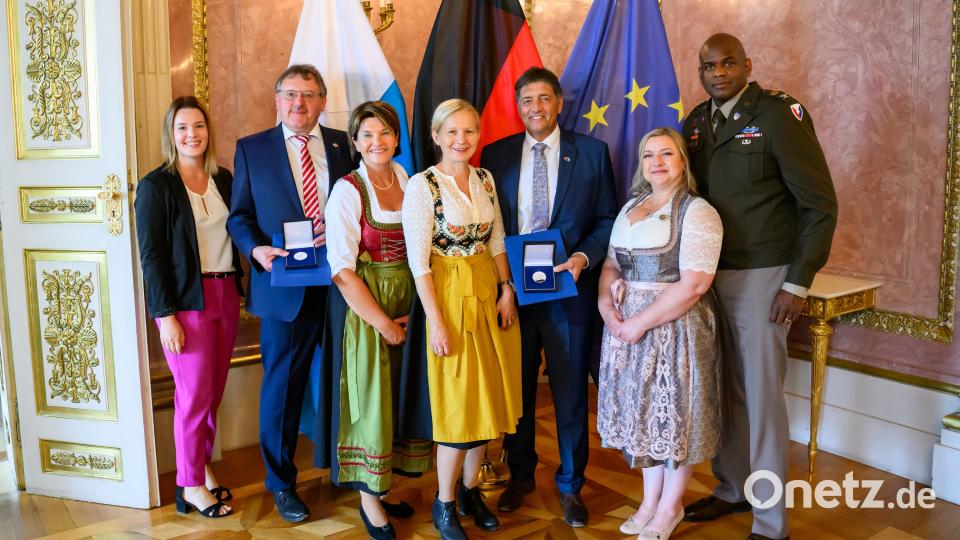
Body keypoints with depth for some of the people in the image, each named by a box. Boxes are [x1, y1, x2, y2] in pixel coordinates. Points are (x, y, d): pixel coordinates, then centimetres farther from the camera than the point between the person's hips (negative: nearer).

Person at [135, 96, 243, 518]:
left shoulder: (223, 178, 10)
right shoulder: (156, 185, -6)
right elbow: (151, 255, -8)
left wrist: (241, 289, 6)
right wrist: (165, 315, -13)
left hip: (226, 294, 5)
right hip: (185, 301, -5)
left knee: (214, 391, 10)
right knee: (195, 393, 1)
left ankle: (203, 464, 28)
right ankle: (190, 486, 16)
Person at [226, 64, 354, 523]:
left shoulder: (342, 144, 8)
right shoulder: (251, 149, 5)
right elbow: (240, 215, 5)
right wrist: (256, 248, -13)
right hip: (284, 284, -1)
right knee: (282, 383, 8)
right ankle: (281, 482, 25)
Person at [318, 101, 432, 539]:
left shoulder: (408, 182, 3)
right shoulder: (348, 191, -11)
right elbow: (341, 270, -15)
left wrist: (410, 313, -4)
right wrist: (383, 323, -14)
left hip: (406, 304, 5)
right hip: (361, 306, -5)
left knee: (397, 397, 12)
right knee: (369, 398, 3)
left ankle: (380, 487, 29)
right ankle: (368, 497, 22)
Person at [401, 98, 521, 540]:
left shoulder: (485, 180, 7)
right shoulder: (422, 185, -11)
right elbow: (418, 261, -13)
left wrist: (506, 290, 1)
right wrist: (436, 322, -15)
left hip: (490, 293, 6)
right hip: (450, 294, -6)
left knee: (489, 397, 11)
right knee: (459, 404, 0)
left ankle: (470, 490, 31)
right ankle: (444, 505, 21)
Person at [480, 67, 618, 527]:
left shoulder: (592, 152, 1)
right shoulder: (496, 154, 5)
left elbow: (608, 218, 2)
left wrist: (585, 256, -15)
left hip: (568, 290, -1)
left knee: (570, 393, 10)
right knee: (516, 390, 15)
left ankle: (570, 486, 29)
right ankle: (520, 476, 35)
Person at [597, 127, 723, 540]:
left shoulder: (697, 212, -11)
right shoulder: (630, 208, 13)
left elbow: (693, 285, -19)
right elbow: (611, 265, 15)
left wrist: (640, 322, -18)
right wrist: (606, 304, -5)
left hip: (676, 329, -6)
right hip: (627, 328, 6)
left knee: (676, 413, 6)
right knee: (644, 412, 14)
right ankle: (650, 501, 31)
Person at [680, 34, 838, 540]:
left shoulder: (779, 114, -10)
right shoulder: (696, 121, 7)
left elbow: (820, 203, -10)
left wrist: (799, 283, -13)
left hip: (762, 276, -5)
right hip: (708, 273, 5)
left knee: (762, 397, 1)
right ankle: (732, 489, 33)